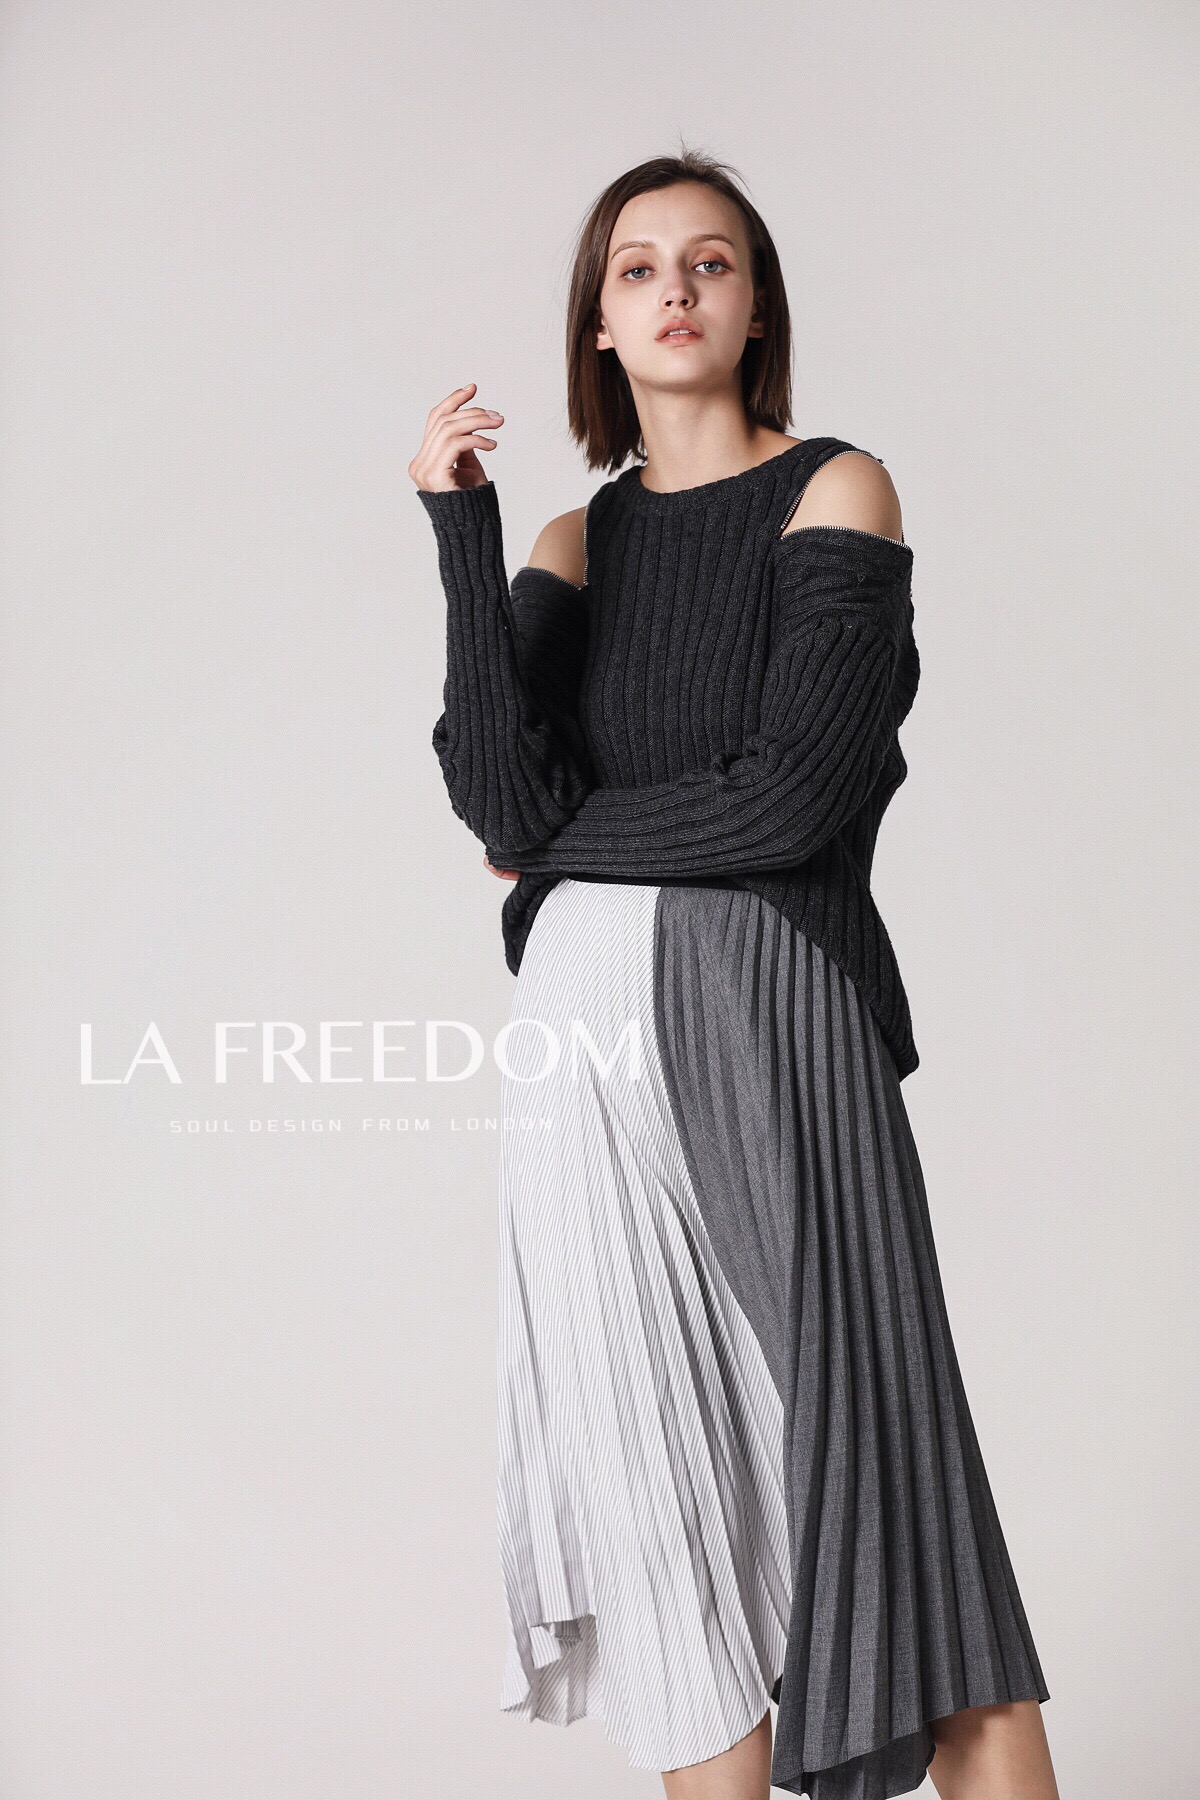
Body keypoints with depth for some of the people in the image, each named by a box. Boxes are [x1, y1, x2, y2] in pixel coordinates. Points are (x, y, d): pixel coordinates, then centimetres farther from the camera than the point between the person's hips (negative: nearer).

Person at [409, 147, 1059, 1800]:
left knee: (857, 1450, -4)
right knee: (665, 1475, 5)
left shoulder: (836, 490, 4)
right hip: (594, 1034, 3)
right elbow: (504, 798, -4)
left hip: (779, 1016, -3)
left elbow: (798, 796, -10)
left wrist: (567, 844, 2)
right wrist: (460, 527, -5)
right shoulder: (574, 543, 13)